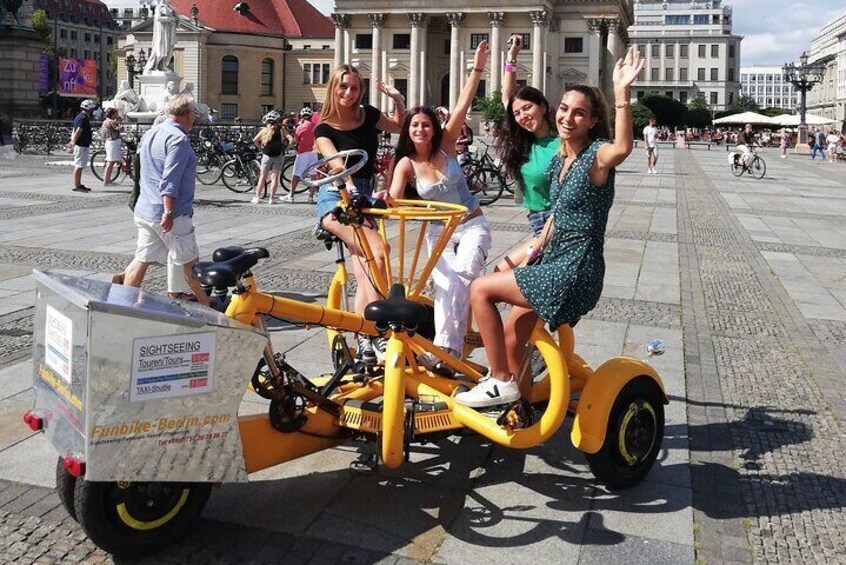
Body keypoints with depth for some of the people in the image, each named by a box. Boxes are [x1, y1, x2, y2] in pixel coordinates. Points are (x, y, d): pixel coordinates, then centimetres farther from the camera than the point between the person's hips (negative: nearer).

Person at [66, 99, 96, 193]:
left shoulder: (79, 117, 17)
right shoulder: (84, 118, -16)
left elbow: (74, 131, 18)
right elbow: (78, 131, -24)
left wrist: (72, 141, 18)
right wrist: (73, 142, -28)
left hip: (80, 145, 11)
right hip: (82, 145, -11)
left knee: (78, 166, 14)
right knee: (79, 166, -8)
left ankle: (79, 185, 20)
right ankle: (76, 186, -6)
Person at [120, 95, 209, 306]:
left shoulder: (150, 133, 15)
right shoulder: (179, 139, -15)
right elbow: (170, 180, -24)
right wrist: (168, 212, -26)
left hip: (144, 211, 8)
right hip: (171, 213, -8)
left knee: (142, 259, 9)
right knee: (189, 262, 5)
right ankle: (206, 304, 18)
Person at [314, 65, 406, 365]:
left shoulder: (369, 115, 10)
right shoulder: (324, 128, -2)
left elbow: (401, 126, 29)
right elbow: (337, 164, -20)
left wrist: (398, 99, 10)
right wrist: (350, 188, -39)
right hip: (335, 198, -5)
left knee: (365, 274, -11)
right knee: (378, 249, -30)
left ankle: (364, 342, -9)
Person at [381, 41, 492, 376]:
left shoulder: (447, 145, -4)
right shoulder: (406, 164, -5)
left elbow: (463, 106, -12)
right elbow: (394, 199, -20)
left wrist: (477, 69, -18)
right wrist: (382, 199, -43)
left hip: (472, 226, -1)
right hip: (438, 232, 1)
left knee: (463, 274, -27)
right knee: (447, 283, -23)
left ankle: (443, 351, -25)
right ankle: (448, 351, -21)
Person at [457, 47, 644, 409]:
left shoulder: (596, 155, -14)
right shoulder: (561, 159, 11)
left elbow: (622, 148, -40)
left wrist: (621, 93, -50)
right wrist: (536, 246, 20)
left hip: (574, 272, -9)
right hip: (555, 265, 9)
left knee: (480, 289, -10)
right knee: (511, 338, 16)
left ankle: (501, 383, 1)